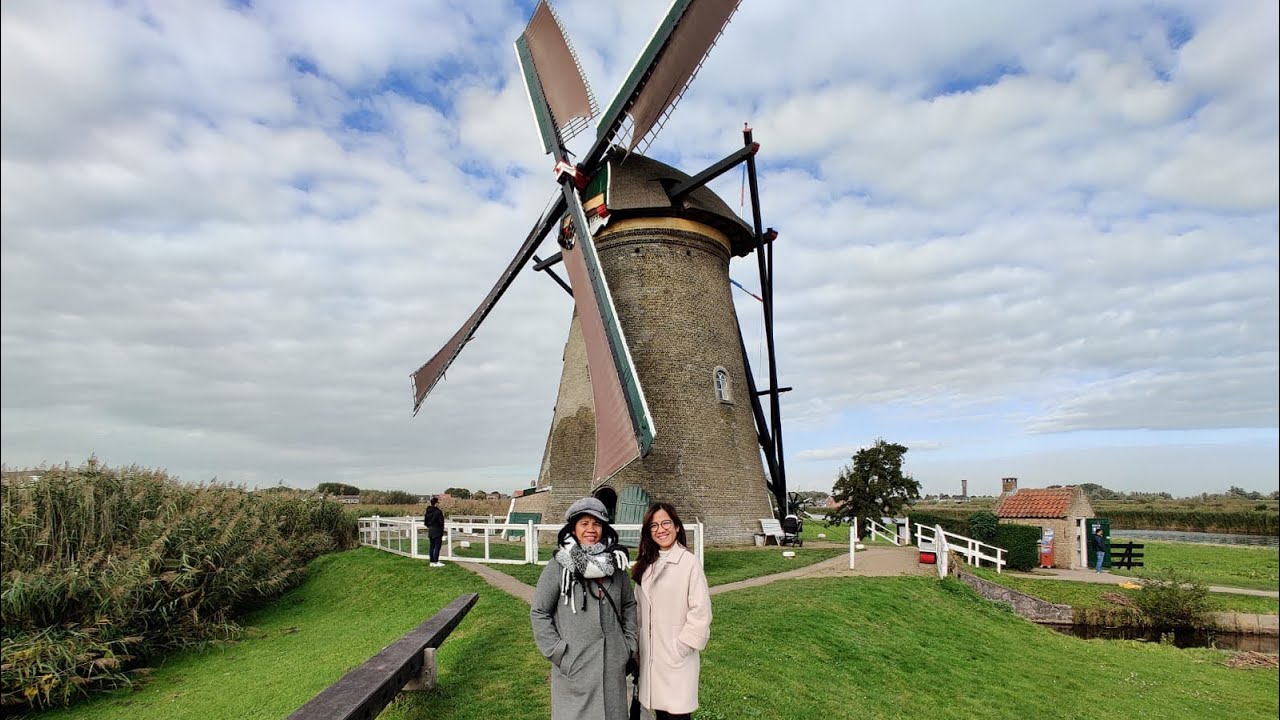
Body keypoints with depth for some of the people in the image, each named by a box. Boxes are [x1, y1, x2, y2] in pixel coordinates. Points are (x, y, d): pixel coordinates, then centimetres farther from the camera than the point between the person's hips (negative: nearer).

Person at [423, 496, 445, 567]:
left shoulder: (427, 512, 8)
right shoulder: (438, 512, -16)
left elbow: (425, 522, 14)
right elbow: (441, 522, -15)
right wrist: (442, 532, -5)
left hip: (430, 531, 8)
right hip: (437, 532, -8)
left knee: (432, 547, 12)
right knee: (437, 547, -3)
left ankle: (432, 562, 15)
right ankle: (436, 562, -4)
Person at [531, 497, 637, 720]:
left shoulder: (614, 562, 2)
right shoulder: (559, 565, -9)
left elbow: (629, 605, 14)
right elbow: (539, 612, -4)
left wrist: (629, 643, 8)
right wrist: (557, 652, -9)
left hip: (613, 665, 4)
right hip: (574, 666, -3)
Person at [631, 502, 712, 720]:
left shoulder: (689, 562, -13)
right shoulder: (646, 564, 7)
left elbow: (701, 612, -13)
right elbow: (639, 607, 11)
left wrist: (681, 649, -11)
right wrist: (638, 645, 6)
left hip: (677, 658, -6)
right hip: (650, 656, 6)